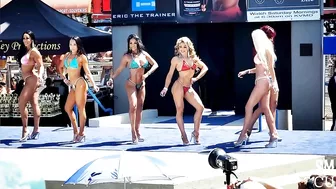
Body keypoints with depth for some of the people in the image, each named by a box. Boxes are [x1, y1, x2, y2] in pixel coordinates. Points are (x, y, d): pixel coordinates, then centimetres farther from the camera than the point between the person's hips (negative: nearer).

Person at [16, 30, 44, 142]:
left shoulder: (34, 51, -9)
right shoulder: (24, 51, 17)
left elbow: (41, 65, -16)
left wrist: (40, 75, -32)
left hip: (32, 79, -10)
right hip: (28, 80, 10)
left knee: (21, 104, -14)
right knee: (34, 104, 7)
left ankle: (25, 131, -14)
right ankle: (36, 131, 8)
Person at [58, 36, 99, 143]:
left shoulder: (81, 57, -3)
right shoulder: (67, 56, 14)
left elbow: (87, 72, -4)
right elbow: (61, 67, 27)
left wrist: (94, 85, -11)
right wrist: (64, 78, 14)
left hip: (80, 84, -7)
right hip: (72, 86, 7)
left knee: (81, 109, -4)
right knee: (67, 108, 9)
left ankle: (81, 134, 1)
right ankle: (75, 132, 17)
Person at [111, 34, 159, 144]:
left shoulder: (144, 54, 5)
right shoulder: (127, 56, -6)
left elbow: (155, 64, 9)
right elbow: (119, 69, -7)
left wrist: (147, 74, -6)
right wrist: (112, 78, -22)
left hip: (141, 84, 5)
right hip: (131, 84, -5)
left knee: (140, 108, 7)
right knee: (133, 106, -19)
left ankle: (137, 132, 15)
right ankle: (133, 134, -18)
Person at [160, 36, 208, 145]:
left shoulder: (194, 58, 10)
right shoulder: (176, 59, -2)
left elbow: (204, 68, 21)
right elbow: (170, 74, -2)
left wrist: (197, 78, 8)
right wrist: (166, 87, -12)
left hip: (189, 88, 5)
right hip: (179, 86, -5)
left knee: (200, 107, -6)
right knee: (180, 110, -5)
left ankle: (195, 133, 4)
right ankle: (184, 136, -3)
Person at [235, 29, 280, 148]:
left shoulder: (266, 50, -7)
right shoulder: (260, 51, 16)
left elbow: (271, 67, -9)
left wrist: (273, 82, -11)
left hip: (263, 80, -9)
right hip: (260, 81, 9)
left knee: (249, 107, -10)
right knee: (265, 109, 6)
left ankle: (243, 135, -9)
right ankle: (273, 135, 6)